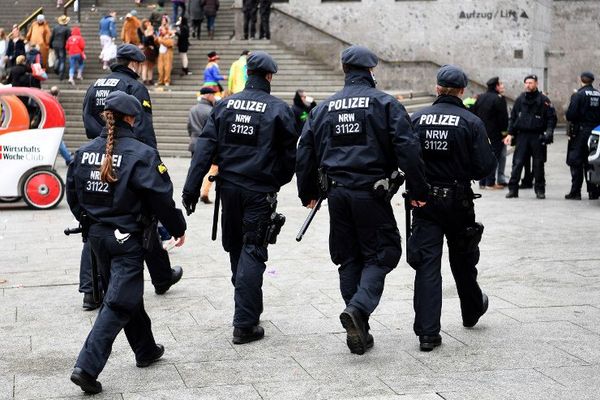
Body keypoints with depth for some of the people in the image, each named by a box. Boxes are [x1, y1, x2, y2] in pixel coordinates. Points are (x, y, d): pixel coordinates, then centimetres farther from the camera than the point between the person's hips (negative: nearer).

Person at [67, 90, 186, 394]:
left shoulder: (84, 152, 1)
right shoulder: (141, 154, -16)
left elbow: (73, 193, 11)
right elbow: (161, 198, -12)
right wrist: (178, 228, 2)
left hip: (96, 235, 7)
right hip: (126, 239, -7)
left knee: (127, 294, 22)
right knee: (118, 303, -3)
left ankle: (146, 350, 37)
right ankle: (87, 367, -12)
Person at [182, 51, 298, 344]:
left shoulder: (225, 105, 3)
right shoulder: (278, 109, -6)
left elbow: (205, 147, -2)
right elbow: (290, 153, -1)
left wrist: (192, 187, -3)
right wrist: (277, 182, 16)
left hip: (229, 188, 4)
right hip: (260, 192, -4)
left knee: (236, 248, 18)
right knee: (252, 253, -1)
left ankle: (249, 308, 33)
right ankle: (245, 324, -5)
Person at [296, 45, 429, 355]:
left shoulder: (323, 108, 11)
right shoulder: (384, 103, -2)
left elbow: (305, 153, 13)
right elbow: (407, 149, -10)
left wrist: (307, 193, 23)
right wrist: (418, 192, -4)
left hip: (337, 193, 5)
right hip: (371, 192, -4)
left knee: (349, 259, 12)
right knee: (381, 254, 5)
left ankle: (359, 333, 13)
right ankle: (359, 307, -19)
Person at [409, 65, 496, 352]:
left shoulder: (416, 119, -4)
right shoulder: (471, 122, -10)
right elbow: (484, 167, -13)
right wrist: (491, 155, 9)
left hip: (424, 199, 1)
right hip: (458, 200, -1)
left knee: (427, 264, 0)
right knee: (463, 260, 20)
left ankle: (427, 333, -6)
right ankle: (472, 311, 42)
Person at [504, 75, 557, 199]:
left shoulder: (543, 100, 0)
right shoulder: (520, 100, 9)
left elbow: (552, 118, 1)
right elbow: (513, 118, 15)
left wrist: (549, 131, -13)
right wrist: (510, 134, 7)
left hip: (537, 136, -2)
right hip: (522, 135, 2)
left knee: (538, 164, 4)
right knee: (517, 162, -3)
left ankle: (540, 189, 13)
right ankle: (513, 188, 1)